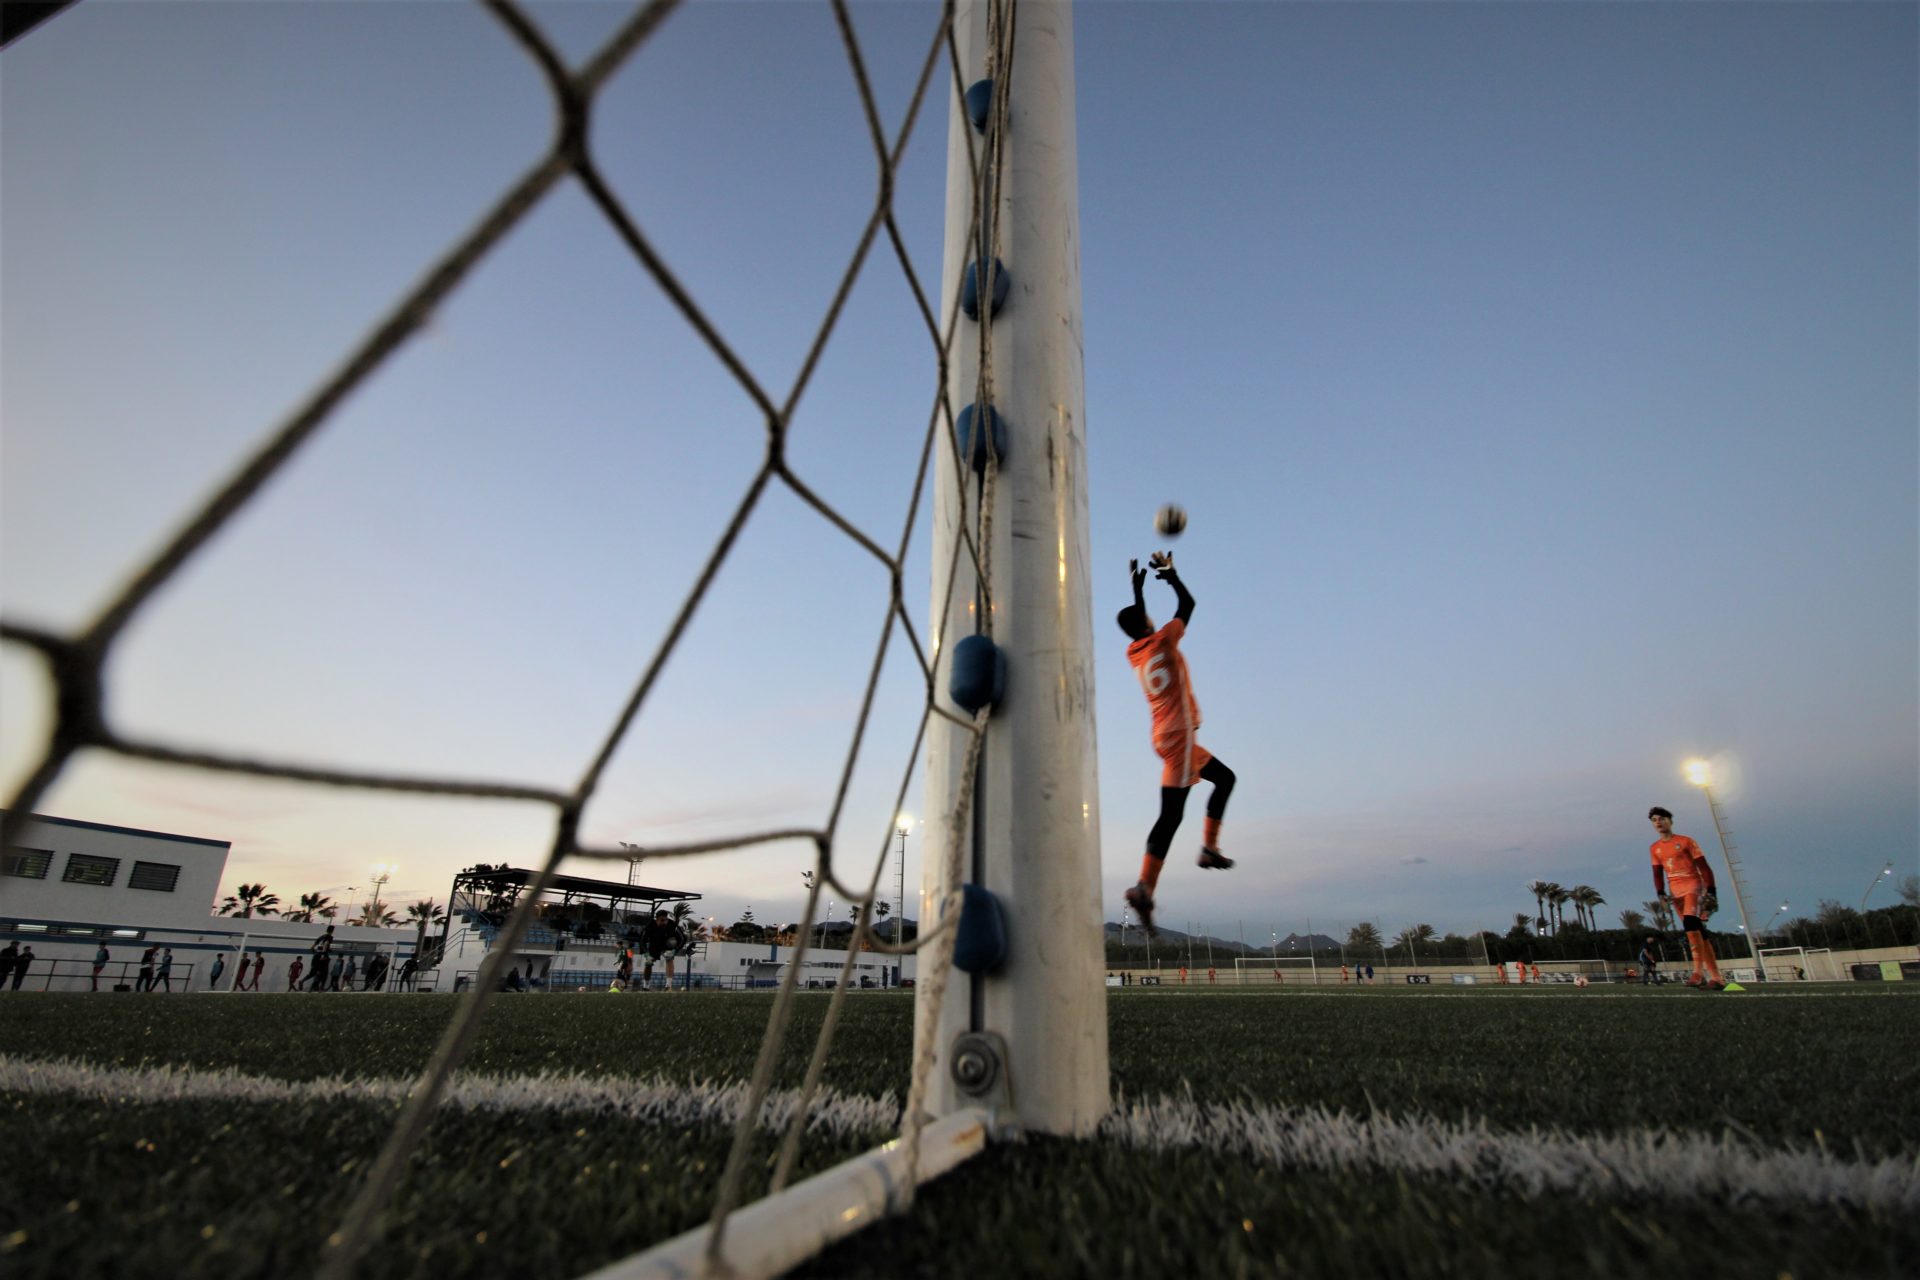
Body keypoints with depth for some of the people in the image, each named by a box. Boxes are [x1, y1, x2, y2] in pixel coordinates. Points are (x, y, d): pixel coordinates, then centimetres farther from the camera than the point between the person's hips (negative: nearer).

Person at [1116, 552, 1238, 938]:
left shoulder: (1133, 653, 12)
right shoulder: (1162, 640, -5)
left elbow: (1139, 621, 31)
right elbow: (1188, 604, 5)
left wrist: (1137, 585, 34)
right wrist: (1170, 574, 17)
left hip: (1170, 736, 9)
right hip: (1178, 735, -9)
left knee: (1224, 778, 23)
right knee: (1171, 814, -14)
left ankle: (1209, 847, 18)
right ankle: (1144, 888, -20)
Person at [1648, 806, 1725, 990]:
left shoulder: (1685, 841, 1)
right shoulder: (1654, 848, 13)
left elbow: (1703, 867, -2)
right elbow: (1658, 873, 14)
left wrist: (1710, 890, -11)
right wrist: (1661, 892, -1)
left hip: (1692, 885, -5)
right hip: (1675, 891, 5)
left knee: (1690, 922, -27)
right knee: (1698, 931, 5)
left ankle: (1698, 971, -27)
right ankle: (1716, 977, 7)